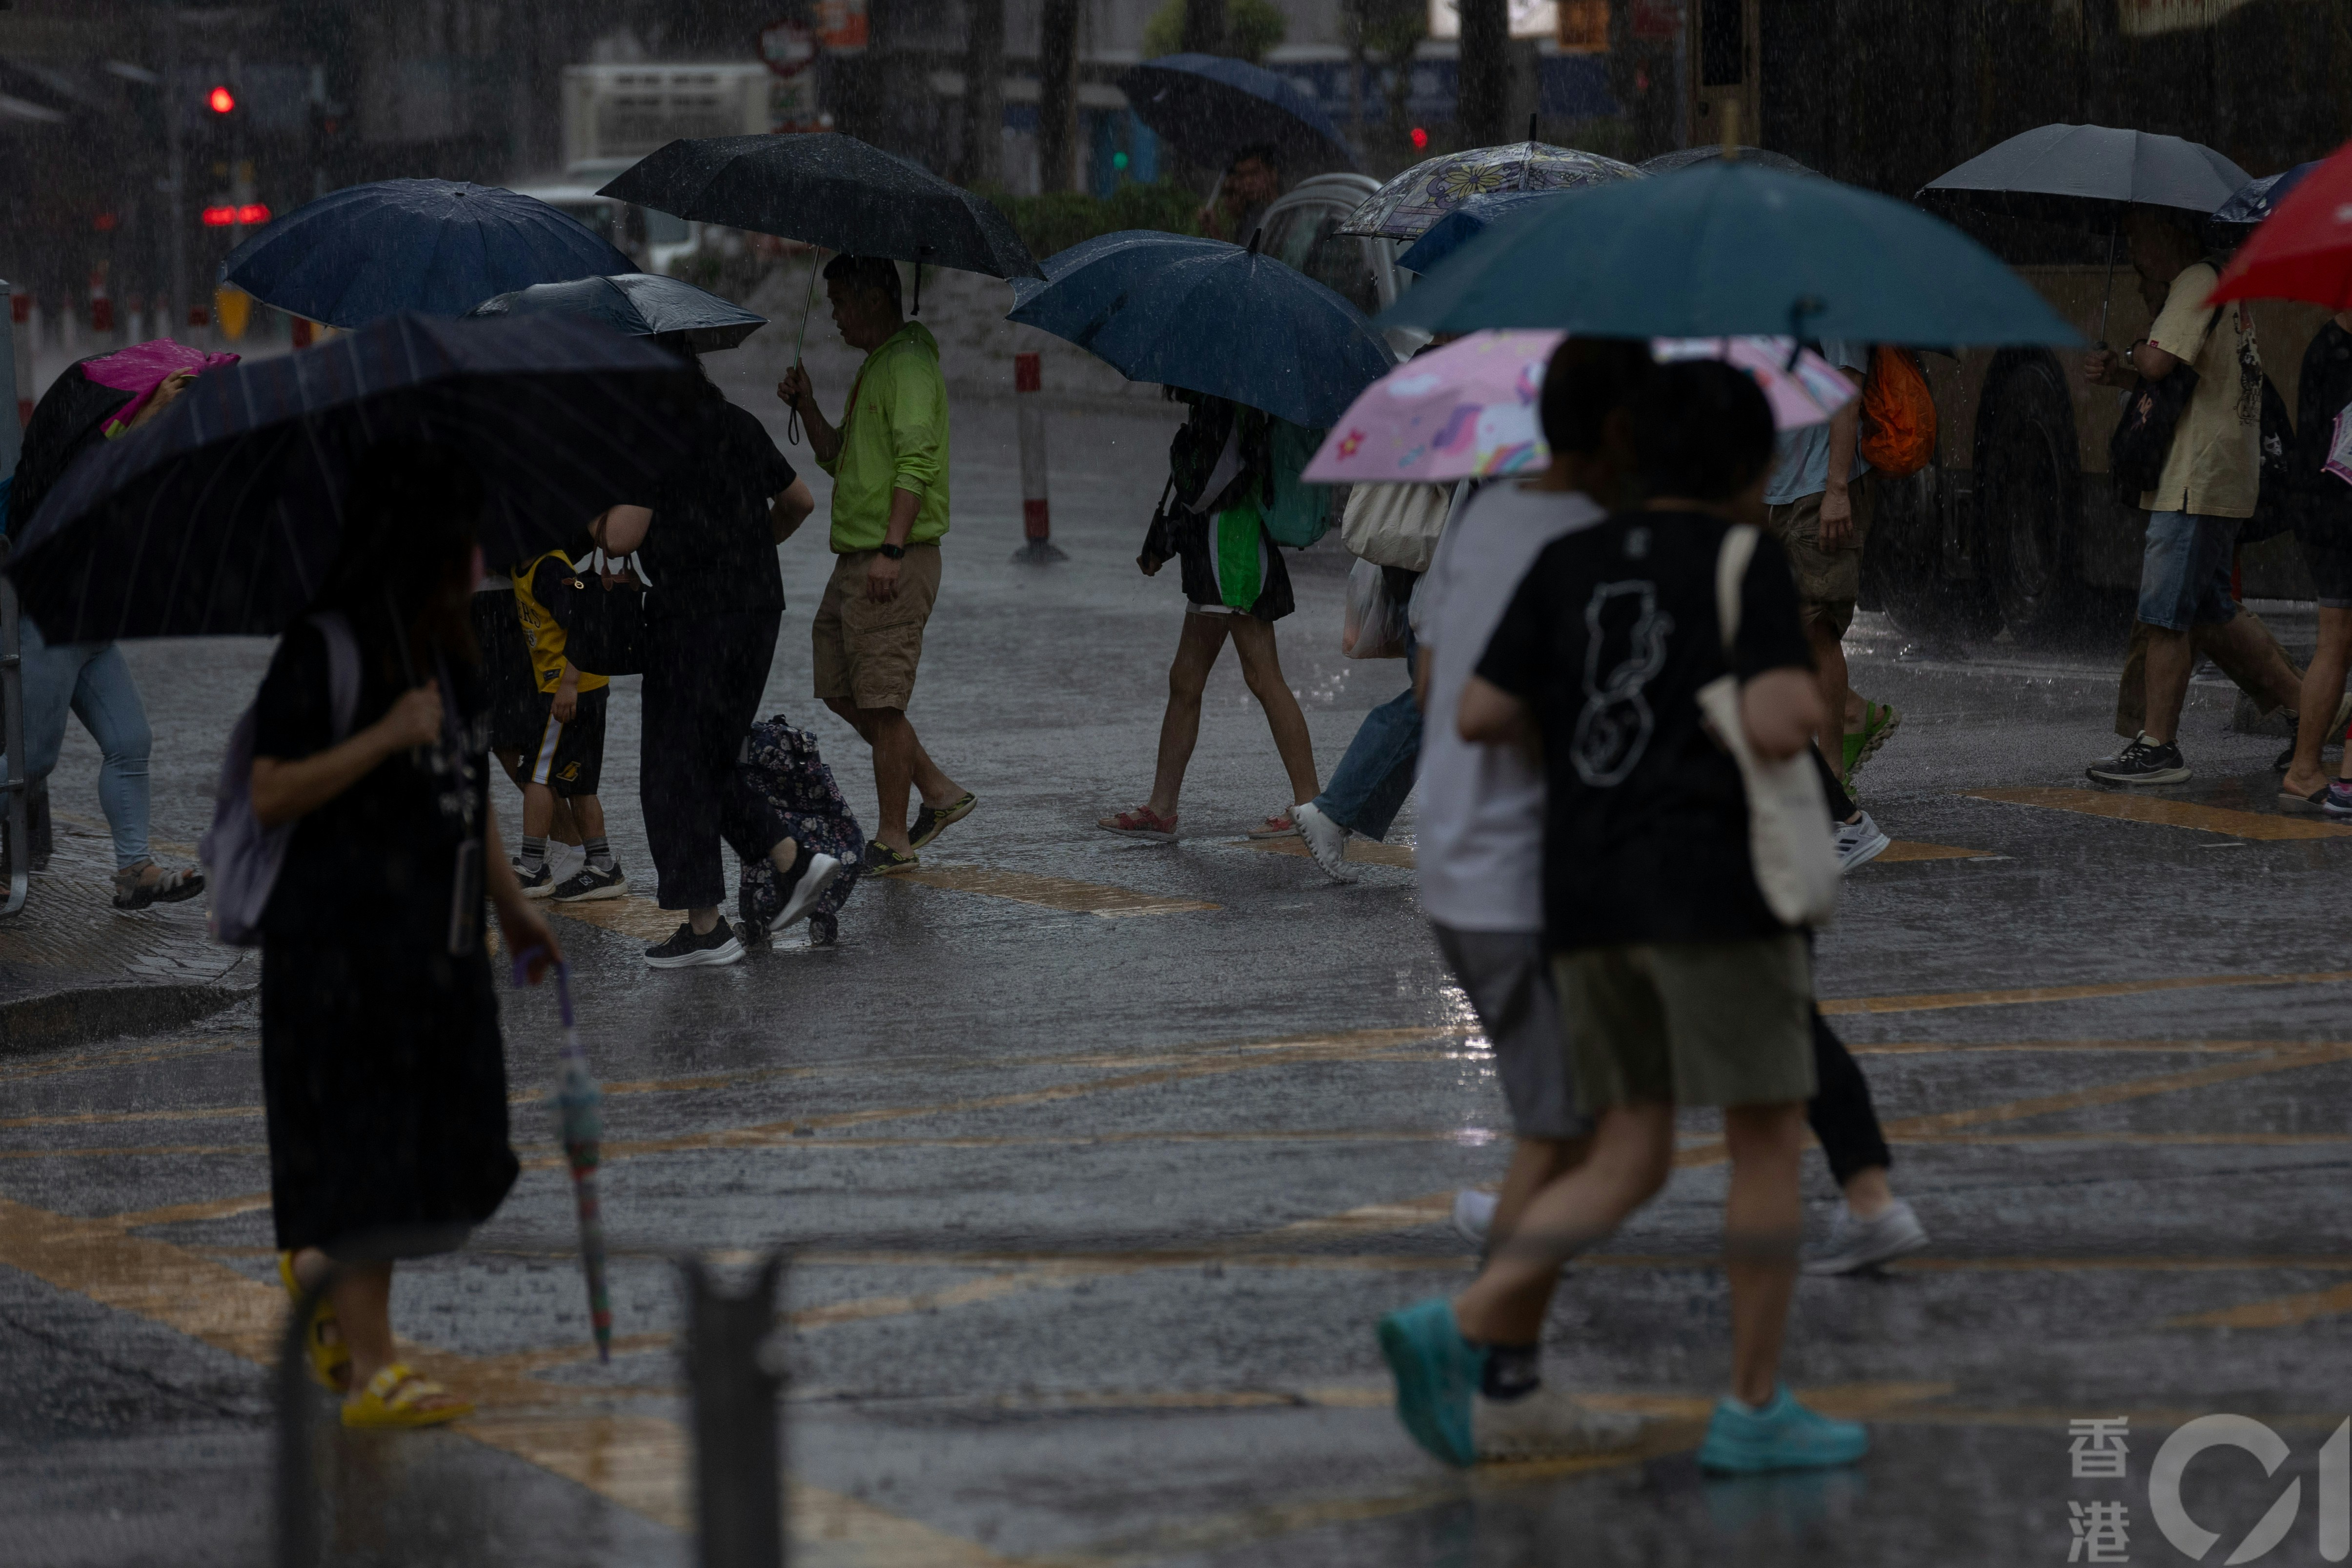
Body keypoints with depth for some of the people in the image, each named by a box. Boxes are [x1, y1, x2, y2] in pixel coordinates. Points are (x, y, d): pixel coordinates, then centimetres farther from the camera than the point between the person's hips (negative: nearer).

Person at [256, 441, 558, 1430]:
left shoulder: (447, 652, 13)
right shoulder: (322, 653, -12)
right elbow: (270, 796, -16)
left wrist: (511, 905, 25)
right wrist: (382, 740, -23)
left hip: (437, 938, 8)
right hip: (344, 941, -8)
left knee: (435, 1149, 10)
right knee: (365, 1156, -6)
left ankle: (316, 1271, 33)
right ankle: (371, 1370, -2)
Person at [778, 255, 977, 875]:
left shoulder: (907, 365, -12)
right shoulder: (873, 367, 20)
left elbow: (914, 464, -21)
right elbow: (839, 460, 26)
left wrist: (892, 550, -27)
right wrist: (807, 407, 10)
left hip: (894, 561, -11)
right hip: (855, 558, 11)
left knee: (881, 700, -7)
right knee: (842, 691, 13)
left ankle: (893, 841, 0)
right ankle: (939, 793, 20)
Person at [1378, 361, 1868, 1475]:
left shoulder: (1572, 563, 12)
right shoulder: (1747, 565, -3)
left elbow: (1479, 716, 8)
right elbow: (1775, 728, -16)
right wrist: (1806, 703, 7)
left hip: (1586, 902, 6)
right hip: (1711, 889, -6)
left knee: (1630, 1163, 7)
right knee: (1771, 1136, 5)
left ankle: (1458, 1330, -12)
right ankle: (1753, 1409, 6)